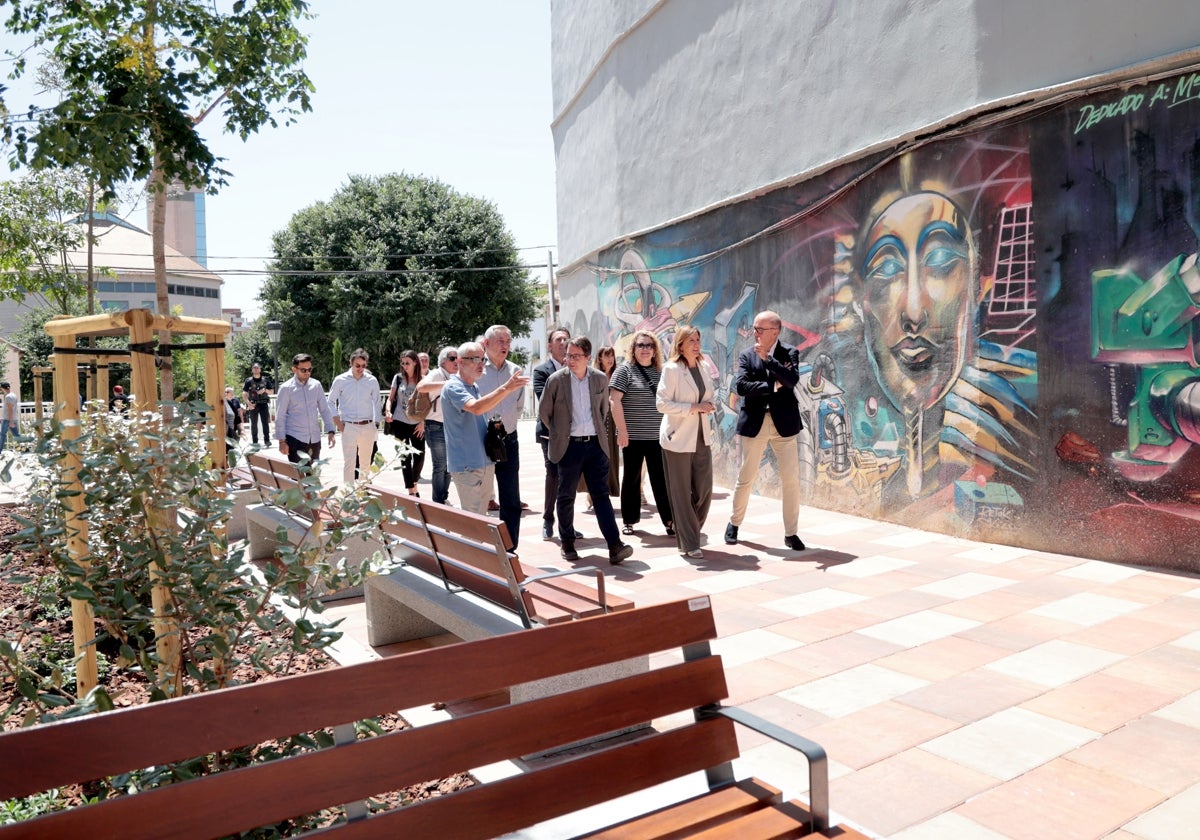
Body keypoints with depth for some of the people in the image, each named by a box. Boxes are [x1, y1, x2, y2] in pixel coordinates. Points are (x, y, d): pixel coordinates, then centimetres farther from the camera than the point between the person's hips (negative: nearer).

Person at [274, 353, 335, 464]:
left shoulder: (316, 385, 5)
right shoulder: (286, 388, -6)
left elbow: (325, 409, 10)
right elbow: (280, 416, -5)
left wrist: (330, 431, 1)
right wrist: (282, 440, -9)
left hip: (314, 438, 4)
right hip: (295, 438, -4)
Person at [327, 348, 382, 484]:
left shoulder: (372, 380, 2)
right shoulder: (340, 380, -2)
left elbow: (376, 403, 10)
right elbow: (331, 402, 6)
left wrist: (376, 424, 6)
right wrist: (338, 422, -1)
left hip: (368, 427, 2)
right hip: (348, 427, -2)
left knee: (366, 462, 12)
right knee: (348, 462, -6)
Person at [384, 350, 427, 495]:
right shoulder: (398, 378, 2)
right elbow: (391, 398, 7)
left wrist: (423, 422, -5)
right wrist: (388, 412, -11)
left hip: (417, 425, 0)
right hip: (400, 423, 0)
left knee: (419, 457, 0)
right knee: (405, 457, 0)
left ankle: (414, 483, 27)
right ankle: (411, 492, 3)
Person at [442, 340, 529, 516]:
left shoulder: (476, 387, 14)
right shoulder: (453, 387, -13)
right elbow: (475, 408, -32)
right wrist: (506, 388, -38)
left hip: (485, 462, 9)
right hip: (466, 465, -9)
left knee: (481, 516, 15)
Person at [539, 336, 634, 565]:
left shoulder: (600, 379, 2)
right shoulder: (556, 380, -5)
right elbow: (544, 412, 4)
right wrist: (559, 433, 10)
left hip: (595, 444, 2)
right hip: (569, 446, -1)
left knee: (601, 495, -1)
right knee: (566, 497, 9)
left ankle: (615, 546, -6)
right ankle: (567, 543, 25)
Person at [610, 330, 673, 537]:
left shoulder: (660, 372, 10)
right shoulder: (625, 370, -3)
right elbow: (614, 400, -10)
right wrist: (622, 430, -14)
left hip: (658, 436, 3)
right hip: (633, 436, -3)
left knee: (661, 479, 1)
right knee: (632, 478, 8)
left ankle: (669, 520, 5)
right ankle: (629, 521, 18)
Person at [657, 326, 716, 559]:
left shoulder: (702, 368, 11)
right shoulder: (671, 369, -9)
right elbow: (662, 403, -14)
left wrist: (710, 406, 0)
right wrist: (693, 408, -18)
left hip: (702, 437, 6)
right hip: (678, 438, -6)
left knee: (704, 490, 6)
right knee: (681, 493, 1)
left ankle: (690, 532, 27)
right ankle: (689, 544, 9)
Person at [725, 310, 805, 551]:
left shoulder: (789, 353, 1)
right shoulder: (746, 355, 3)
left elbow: (792, 380, -17)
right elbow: (740, 385, -11)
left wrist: (767, 358, -20)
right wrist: (772, 387, -15)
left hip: (784, 423, 0)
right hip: (754, 423, 0)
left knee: (791, 479, 0)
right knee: (746, 478, 8)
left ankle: (791, 533, 11)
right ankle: (734, 523, 27)